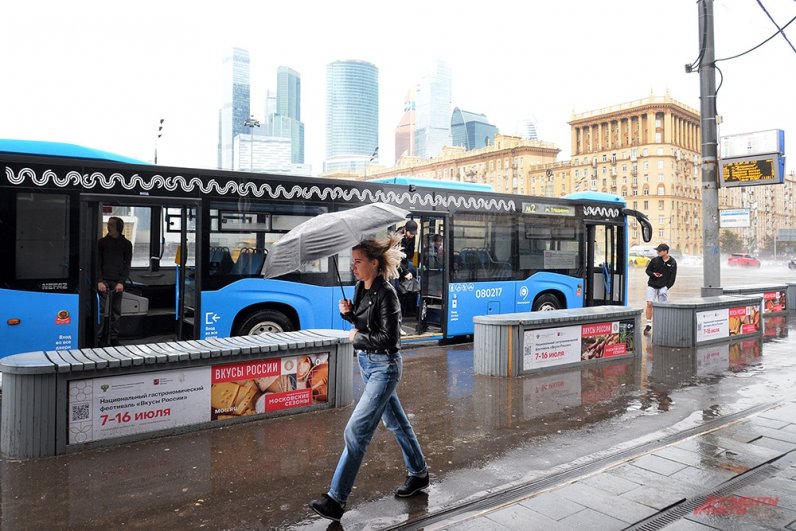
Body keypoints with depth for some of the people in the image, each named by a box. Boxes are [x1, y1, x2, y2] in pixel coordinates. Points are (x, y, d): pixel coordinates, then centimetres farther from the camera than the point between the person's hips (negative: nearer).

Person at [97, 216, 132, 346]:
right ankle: (102, 339, 1)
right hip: (104, 281, -1)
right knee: (103, 311, -5)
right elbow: (97, 263, 3)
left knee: (116, 312, 4)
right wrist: (99, 281, -8)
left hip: (118, 283, 1)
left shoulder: (126, 244, 7)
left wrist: (121, 282, -8)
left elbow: (127, 265, 4)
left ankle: (114, 339, 11)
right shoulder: (102, 242, 6)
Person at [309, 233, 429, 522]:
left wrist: (357, 338, -13)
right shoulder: (361, 288, 2)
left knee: (356, 431, -8)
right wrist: (348, 312, -5)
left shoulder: (386, 294, -21)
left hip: (384, 367, -9)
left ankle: (336, 500, 1)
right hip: (366, 363, 9)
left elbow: (388, 339, -24)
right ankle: (418, 474, 39)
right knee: (395, 421, 21)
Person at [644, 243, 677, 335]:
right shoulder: (655, 260, -1)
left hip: (663, 287, -1)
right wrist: (653, 274, -13)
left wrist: (667, 287, -10)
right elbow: (648, 270, 9)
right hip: (652, 286, 1)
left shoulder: (672, 263, -2)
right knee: (649, 304, -10)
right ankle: (648, 325, -1)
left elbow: (672, 277, 0)